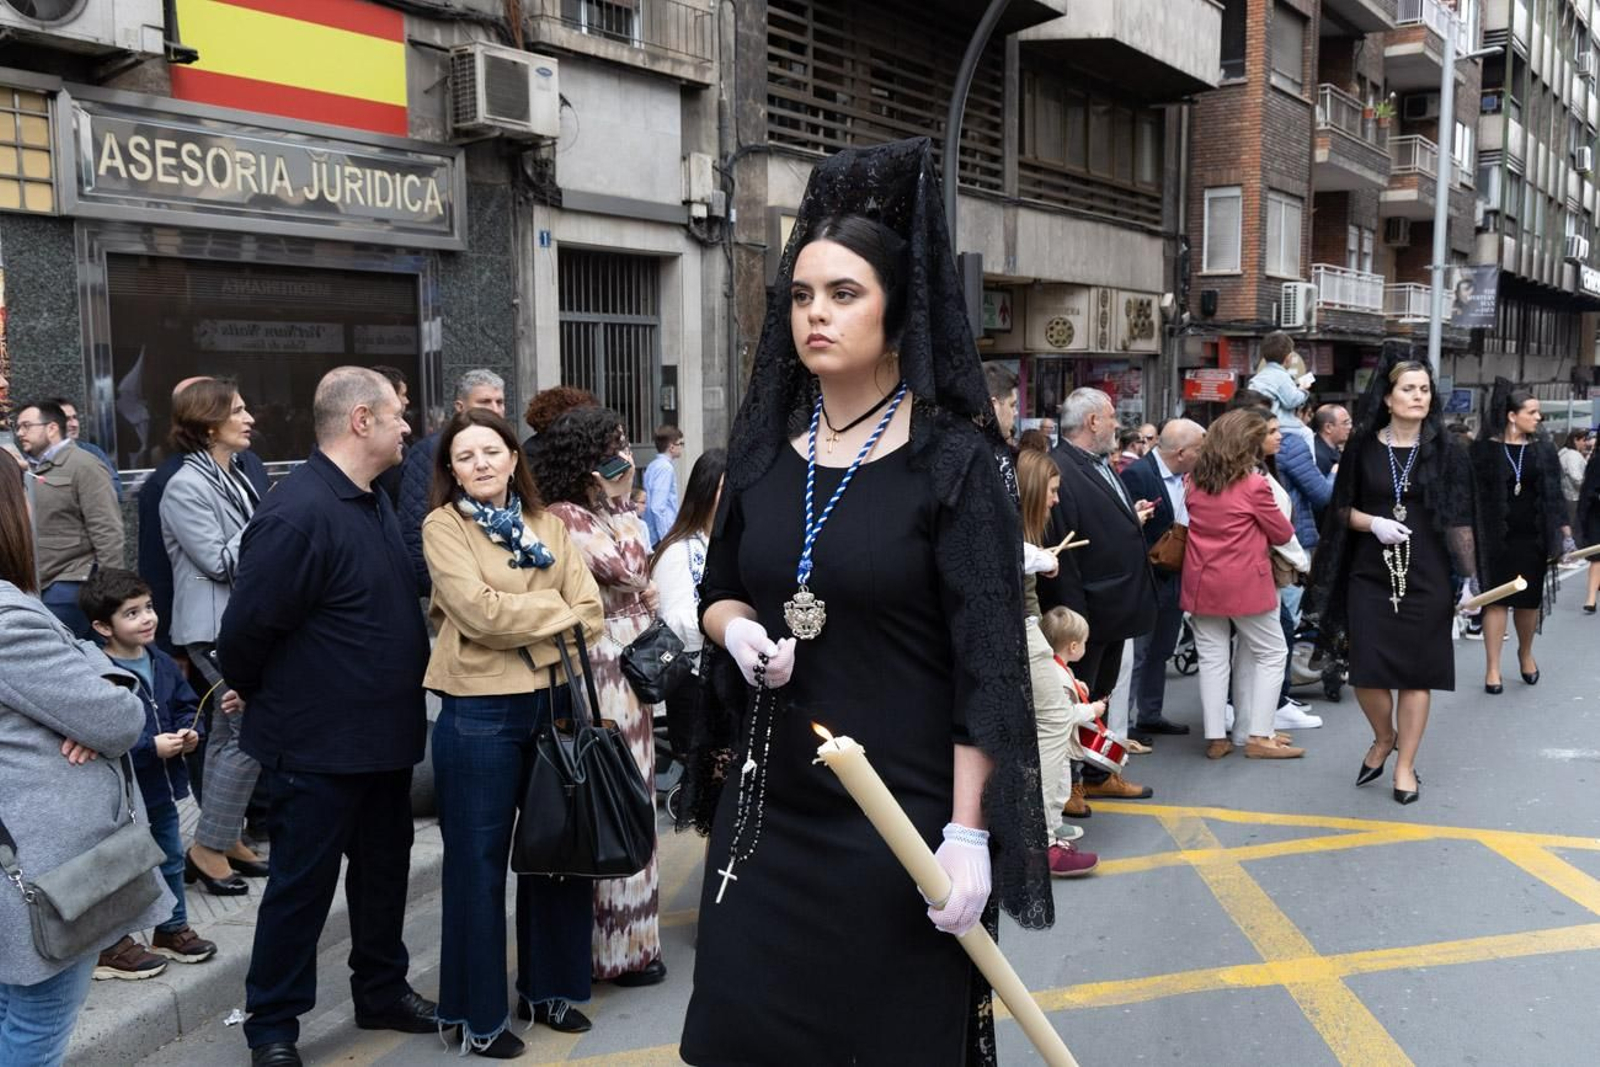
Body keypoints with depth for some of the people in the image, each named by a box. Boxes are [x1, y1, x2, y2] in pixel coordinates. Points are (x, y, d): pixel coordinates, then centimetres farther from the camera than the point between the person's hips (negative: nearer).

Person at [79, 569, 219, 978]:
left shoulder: (162, 663, 2)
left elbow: (188, 704, 12)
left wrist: (189, 732, -7)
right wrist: (151, 748, -26)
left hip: (162, 786, 8)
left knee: (171, 860, 20)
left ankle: (172, 929, 37)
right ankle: (111, 947, 22)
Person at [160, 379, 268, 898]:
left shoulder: (235, 476, 11)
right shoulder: (186, 486, -14)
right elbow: (218, 562, -16)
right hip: (216, 629, -8)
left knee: (228, 733, 14)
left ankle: (225, 838, 24)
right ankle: (208, 847, 2)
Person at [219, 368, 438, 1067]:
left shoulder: (372, 502, 8)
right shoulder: (298, 513, -23)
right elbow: (247, 629, -21)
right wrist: (268, 700, -4)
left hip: (384, 737, 9)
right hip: (319, 743, -9)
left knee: (384, 870, 19)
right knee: (302, 884, 6)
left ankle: (381, 991, 37)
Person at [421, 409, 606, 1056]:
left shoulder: (546, 525, 10)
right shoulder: (443, 526, -4)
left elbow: (590, 614, 2)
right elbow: (479, 611, -17)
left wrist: (518, 624, -10)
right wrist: (555, 609, -7)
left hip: (554, 701, 5)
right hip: (481, 711, -5)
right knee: (479, 861, 6)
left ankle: (549, 986, 31)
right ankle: (478, 1014, 19)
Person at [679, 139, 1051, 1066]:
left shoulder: (952, 458, -10)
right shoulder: (763, 449, 4)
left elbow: (986, 660, -13)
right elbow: (720, 591, 16)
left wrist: (968, 831, -17)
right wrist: (737, 628, -7)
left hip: (904, 811, -4)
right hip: (771, 804, 5)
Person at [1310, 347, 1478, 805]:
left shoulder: (1445, 453, 0)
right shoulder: (1363, 447, 1)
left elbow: (1459, 521, 0)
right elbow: (1343, 510, 7)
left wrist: (1470, 576, -6)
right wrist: (1374, 523, -13)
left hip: (1424, 577, -1)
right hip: (1369, 575, 1)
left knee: (1416, 671, 3)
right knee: (1366, 671, 1)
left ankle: (1405, 764, 17)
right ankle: (1384, 738, 31)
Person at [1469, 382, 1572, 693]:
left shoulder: (1543, 451, 7)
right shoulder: (1483, 450, -4)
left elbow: (1555, 494, 9)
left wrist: (1566, 534, 5)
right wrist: (1468, 535, -8)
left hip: (1533, 538, 3)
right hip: (1495, 538, -3)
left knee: (1530, 599, 10)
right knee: (1496, 599, 0)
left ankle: (1525, 653, 34)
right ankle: (1492, 667, 6)